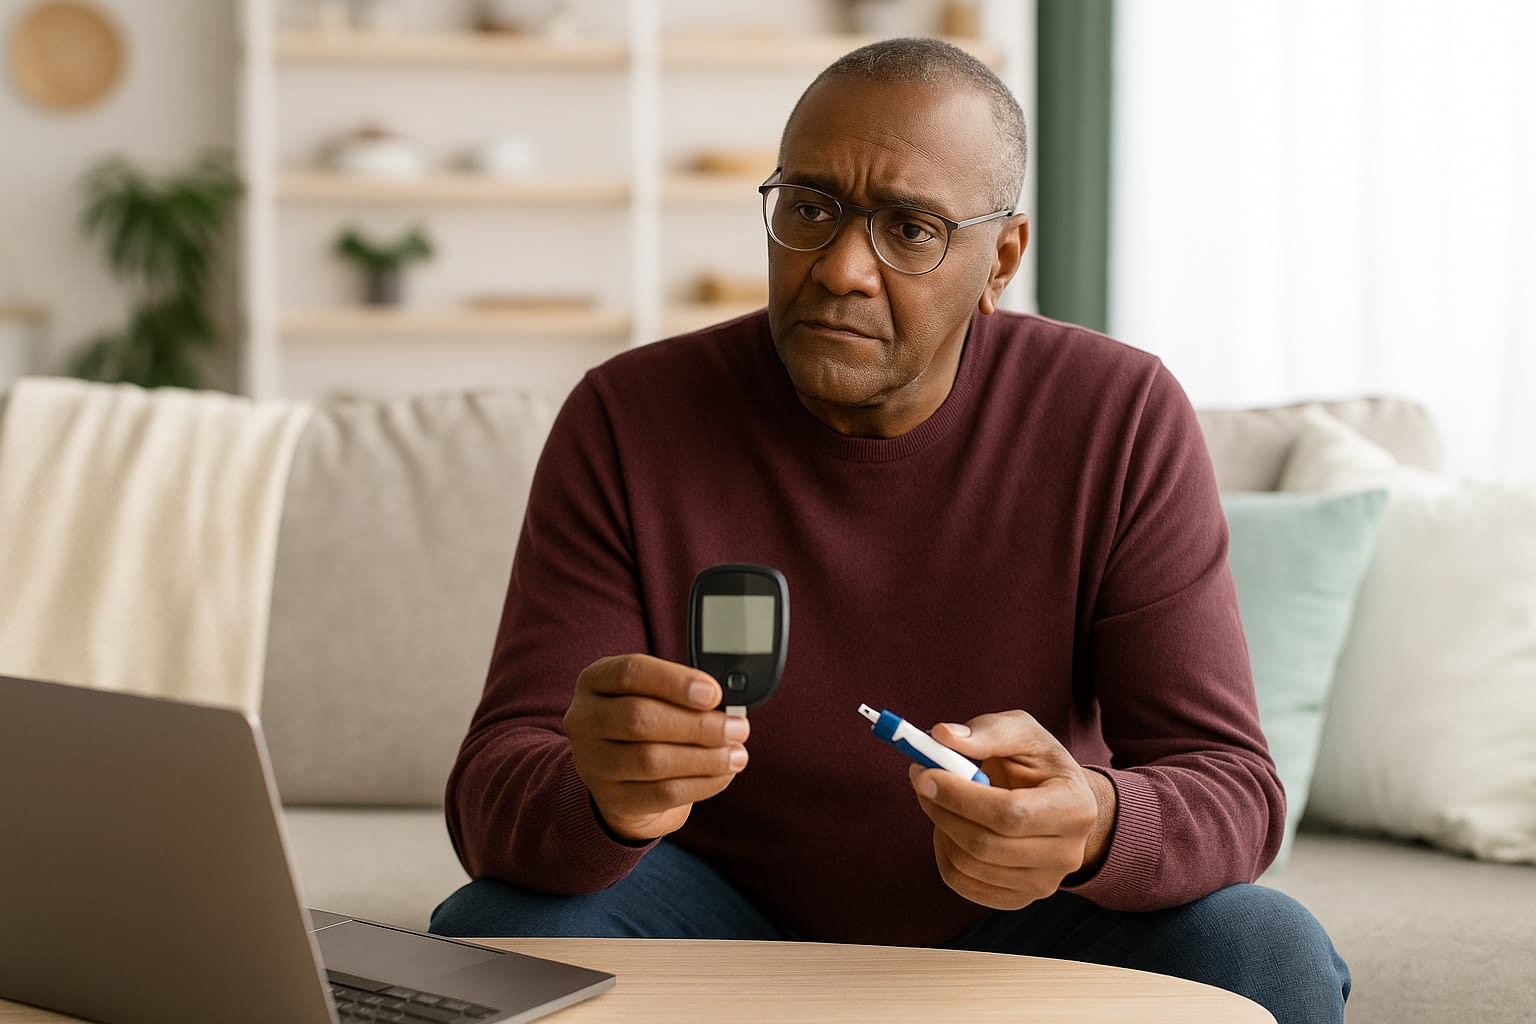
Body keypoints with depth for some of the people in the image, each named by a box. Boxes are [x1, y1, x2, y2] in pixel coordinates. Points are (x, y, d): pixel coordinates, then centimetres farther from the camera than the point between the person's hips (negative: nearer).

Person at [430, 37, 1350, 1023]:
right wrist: (602, 800, -43)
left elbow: (1230, 791, -16)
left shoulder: (1122, 420, -12)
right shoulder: (627, 422, -13)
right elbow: (495, 788, -17)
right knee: (486, 933, -27)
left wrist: (1091, 825, -41)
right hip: (734, 921, 0)